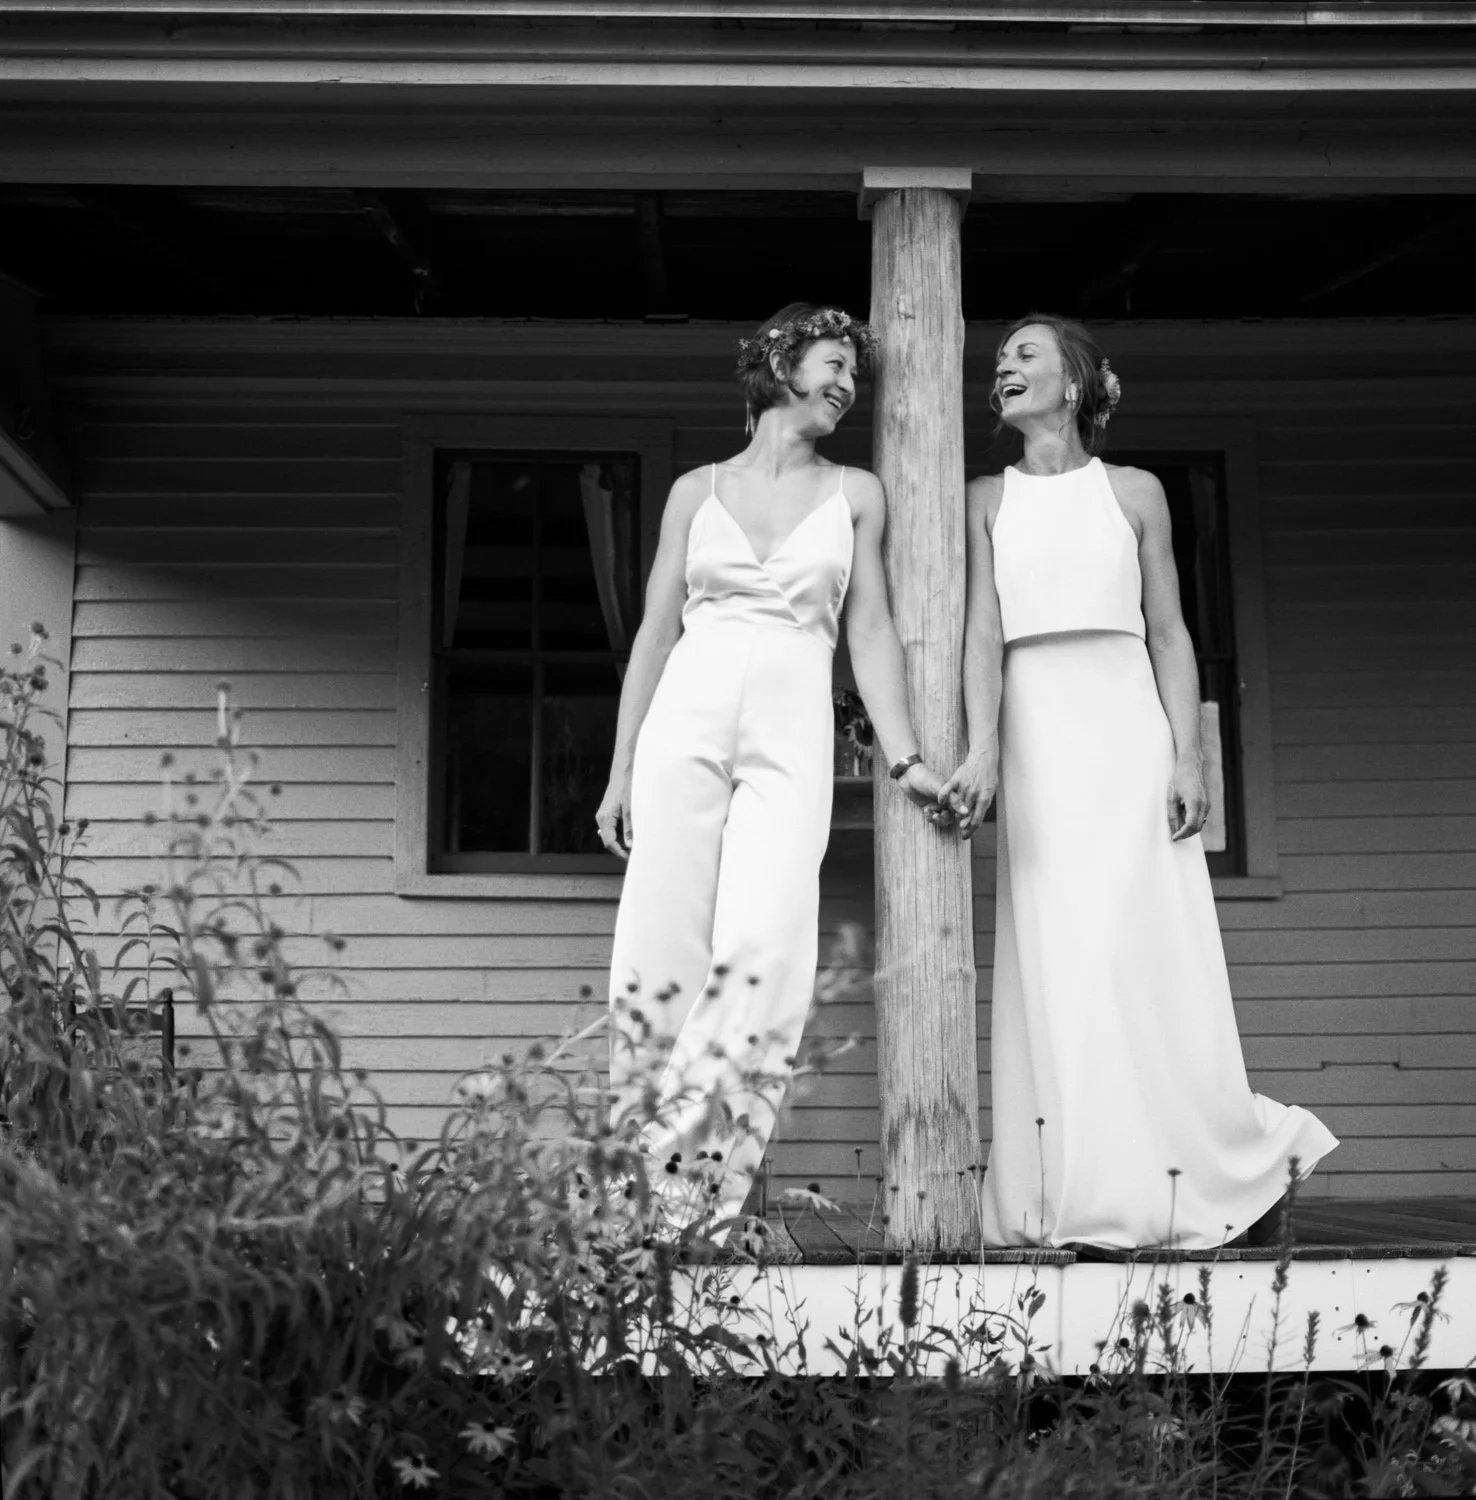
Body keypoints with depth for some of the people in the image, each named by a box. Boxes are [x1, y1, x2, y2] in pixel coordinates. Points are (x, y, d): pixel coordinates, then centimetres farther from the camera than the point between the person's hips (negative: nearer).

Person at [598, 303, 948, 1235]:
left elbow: (871, 632, 9)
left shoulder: (855, 494, 15)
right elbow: (656, 633, 14)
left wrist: (905, 757, -3)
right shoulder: (698, 490, 15)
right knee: (664, 950, -7)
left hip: (794, 733, 0)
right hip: (687, 720, 1)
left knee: (764, 951, -18)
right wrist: (620, 770, 8)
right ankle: (641, 1193, 0)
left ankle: (703, 1194, -15)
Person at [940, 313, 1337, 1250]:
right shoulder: (986, 501, 11)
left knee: (1144, 950, -6)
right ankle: (1082, 1202, 2)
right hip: (1034, 740, 1)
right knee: (1055, 963, -2)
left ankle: (1195, 1182, 5)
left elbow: (1170, 633, 6)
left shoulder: (1134, 492, 9)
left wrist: (1188, 757, -6)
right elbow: (983, 631, 0)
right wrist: (983, 751, -14)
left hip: (1125, 727, -1)